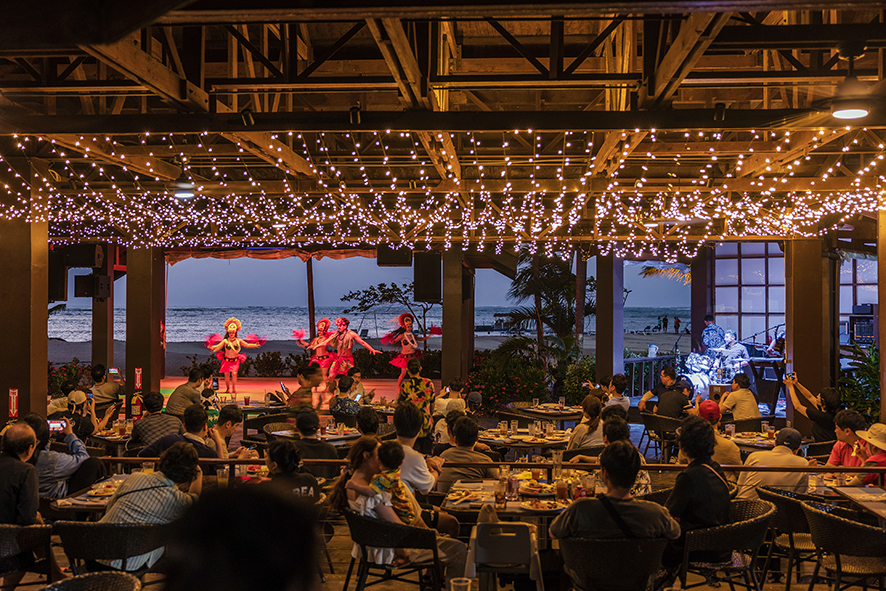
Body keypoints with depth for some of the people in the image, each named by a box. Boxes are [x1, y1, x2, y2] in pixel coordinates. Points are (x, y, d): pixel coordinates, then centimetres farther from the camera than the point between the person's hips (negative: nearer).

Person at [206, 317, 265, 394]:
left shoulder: (239, 341, 0)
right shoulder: (225, 341, -6)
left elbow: (247, 345, 6)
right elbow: (218, 346, -12)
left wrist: (256, 345, -2)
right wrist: (211, 347, -31)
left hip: (235, 361, 0)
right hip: (226, 360, 0)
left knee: (234, 373, -13)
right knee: (227, 374, 2)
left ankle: (234, 389, -3)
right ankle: (227, 388, 19)